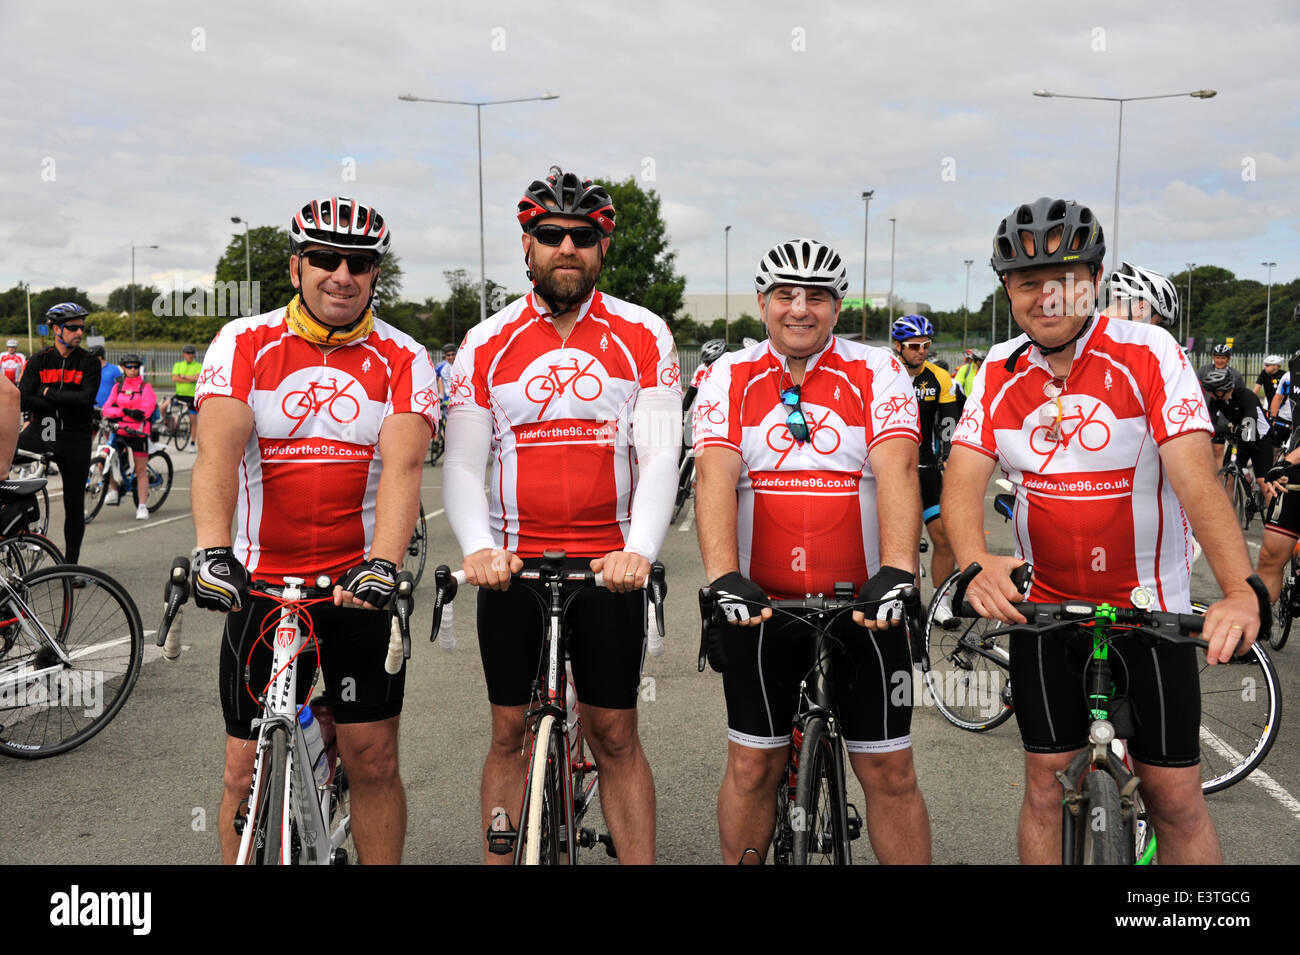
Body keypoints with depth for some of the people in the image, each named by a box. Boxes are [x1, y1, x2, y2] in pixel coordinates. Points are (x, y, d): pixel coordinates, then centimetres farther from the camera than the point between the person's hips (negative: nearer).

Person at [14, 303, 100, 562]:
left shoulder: (89, 364, 1)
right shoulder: (39, 361, 4)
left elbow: (86, 399, -13)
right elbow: (24, 401, -7)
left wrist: (48, 393, -10)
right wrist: (67, 402, -14)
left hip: (75, 439, -1)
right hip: (40, 432, 1)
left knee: (74, 505, 4)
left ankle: (71, 564, 15)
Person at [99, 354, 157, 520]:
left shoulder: (146, 387, 2)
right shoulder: (118, 387, 12)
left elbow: (146, 410, -11)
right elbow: (107, 408, 1)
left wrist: (118, 415, -16)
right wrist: (126, 411, -18)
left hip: (138, 432, -3)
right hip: (119, 431, 3)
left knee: (141, 470, -2)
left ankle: (142, 506, 3)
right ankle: (114, 489, 17)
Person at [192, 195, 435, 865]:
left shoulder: (403, 359, -1)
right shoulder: (244, 343, -1)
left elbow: (403, 465, -15)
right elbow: (219, 448, -15)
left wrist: (382, 565, -32)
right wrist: (212, 550, -31)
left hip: (361, 583, 0)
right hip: (259, 584, 0)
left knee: (373, 762, 5)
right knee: (249, 773, 6)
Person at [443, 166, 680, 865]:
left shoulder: (642, 337, 1)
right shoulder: (487, 343, 4)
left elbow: (659, 456, -6)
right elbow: (463, 463, 1)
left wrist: (640, 551, -21)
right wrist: (477, 547, -17)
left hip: (611, 565, -1)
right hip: (512, 566, 1)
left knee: (614, 737, 6)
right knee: (510, 735, 9)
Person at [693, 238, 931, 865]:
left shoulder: (877, 374, 0)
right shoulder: (728, 377, 2)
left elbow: (896, 471, -14)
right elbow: (715, 477, -11)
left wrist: (896, 573, -29)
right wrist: (724, 578, -26)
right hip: (759, 601, 1)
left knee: (889, 771, 5)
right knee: (752, 766, 9)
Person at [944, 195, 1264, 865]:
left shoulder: (1148, 352, -11)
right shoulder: (1000, 371, -2)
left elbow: (1196, 477, -21)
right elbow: (963, 476, -13)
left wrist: (1241, 590, -36)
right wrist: (977, 564, -33)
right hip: (1042, 606, 2)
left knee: (1175, 798, 3)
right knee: (1046, 785, 8)